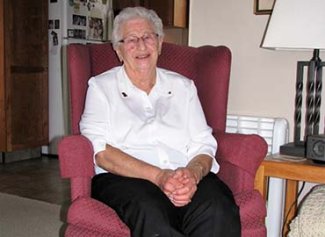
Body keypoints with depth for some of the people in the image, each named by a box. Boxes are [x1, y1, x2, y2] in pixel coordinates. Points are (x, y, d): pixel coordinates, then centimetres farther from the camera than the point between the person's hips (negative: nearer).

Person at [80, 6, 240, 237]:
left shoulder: (183, 86, 20)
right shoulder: (101, 87, 12)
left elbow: (204, 145, 11)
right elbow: (101, 151, -2)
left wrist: (194, 173, -14)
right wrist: (157, 176, -16)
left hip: (186, 177, 3)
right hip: (122, 178, -2)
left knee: (219, 209, -32)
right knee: (150, 212, -38)